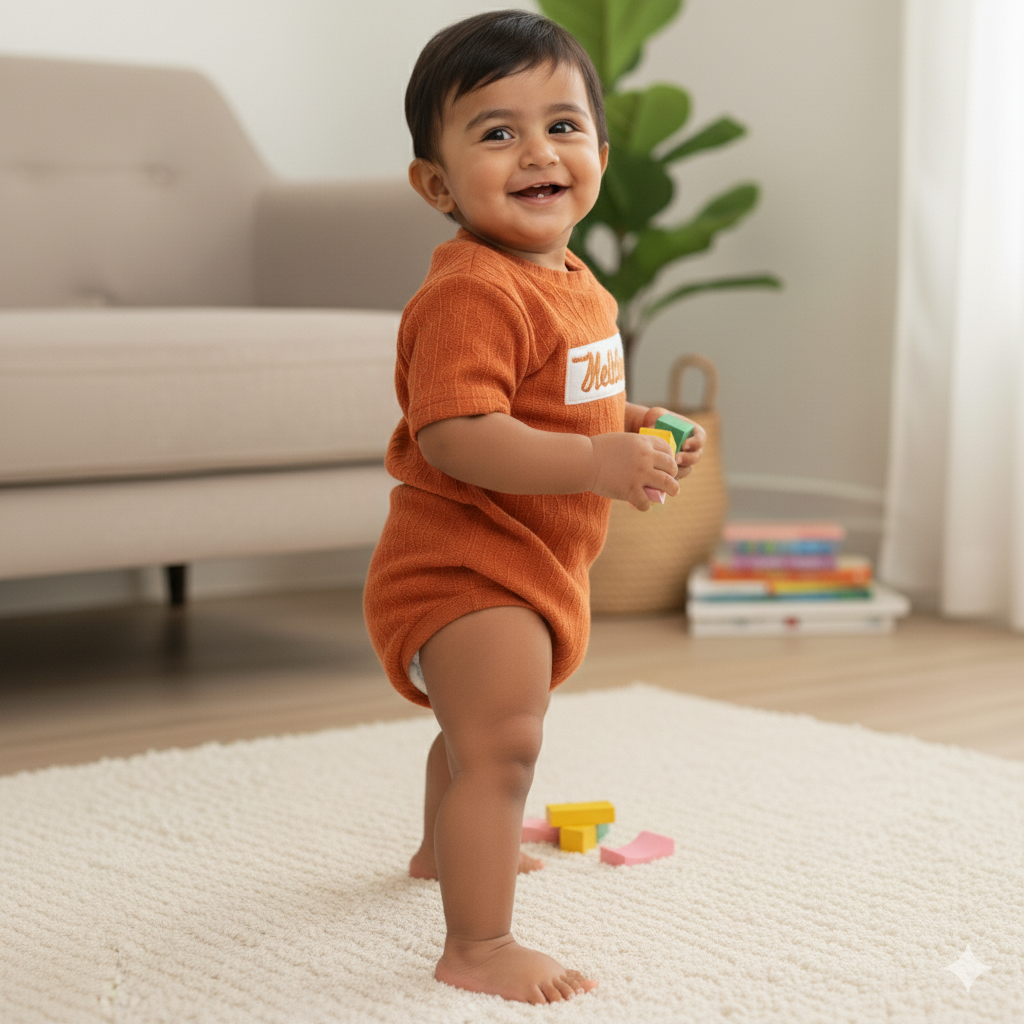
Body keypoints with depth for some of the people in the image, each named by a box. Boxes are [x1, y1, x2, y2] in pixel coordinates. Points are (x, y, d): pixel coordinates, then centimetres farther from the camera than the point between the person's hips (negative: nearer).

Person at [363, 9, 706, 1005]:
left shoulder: (573, 283, 7)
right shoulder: (471, 292, -27)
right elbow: (454, 437, -36)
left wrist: (629, 427, 5)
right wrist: (597, 461, -39)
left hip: (532, 564, 11)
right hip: (465, 561, -10)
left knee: (482, 729, 30)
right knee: (501, 743, -14)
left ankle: (448, 846, 55)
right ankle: (476, 945, -3)